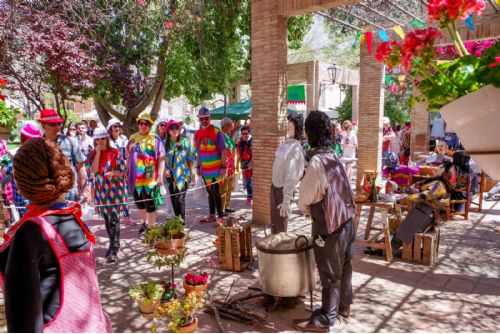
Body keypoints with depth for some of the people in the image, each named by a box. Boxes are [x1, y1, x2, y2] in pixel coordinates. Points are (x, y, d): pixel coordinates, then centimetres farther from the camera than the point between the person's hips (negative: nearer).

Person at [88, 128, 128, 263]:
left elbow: (122, 171, -4)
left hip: (115, 190, -4)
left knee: (114, 219, -9)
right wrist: (98, 153, -12)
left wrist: (113, 173, -22)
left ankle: (113, 251, -10)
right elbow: (93, 170, -9)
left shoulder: (115, 153, -4)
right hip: (101, 190, 5)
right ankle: (114, 245, 28)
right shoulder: (92, 154, 6)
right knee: (106, 219, 13)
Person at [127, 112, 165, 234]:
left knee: (149, 204, -1)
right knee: (138, 202, 18)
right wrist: (126, 173, 16)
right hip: (134, 177, 6)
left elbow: (161, 159, -9)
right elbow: (128, 156, 18)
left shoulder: (155, 139, -6)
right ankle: (145, 222, 39)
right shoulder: (133, 138, 10)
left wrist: (160, 176, -15)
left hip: (149, 177, -5)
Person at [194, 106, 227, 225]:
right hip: (204, 169, 6)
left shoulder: (216, 132, -11)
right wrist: (198, 167, 16)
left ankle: (220, 217, 4)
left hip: (215, 169, -6)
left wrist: (223, 167, -16)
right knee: (210, 192, 14)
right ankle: (212, 215, 25)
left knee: (215, 193, -5)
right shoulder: (197, 134, 8)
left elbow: (223, 151, -11)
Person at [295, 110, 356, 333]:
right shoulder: (333, 157, 2)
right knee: (343, 267, 21)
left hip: (329, 226, -8)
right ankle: (343, 306, 39)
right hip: (345, 220, 8)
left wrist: (306, 210, 7)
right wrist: (313, 208, 8)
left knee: (330, 274, 5)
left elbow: (305, 198, -13)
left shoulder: (317, 162, -23)